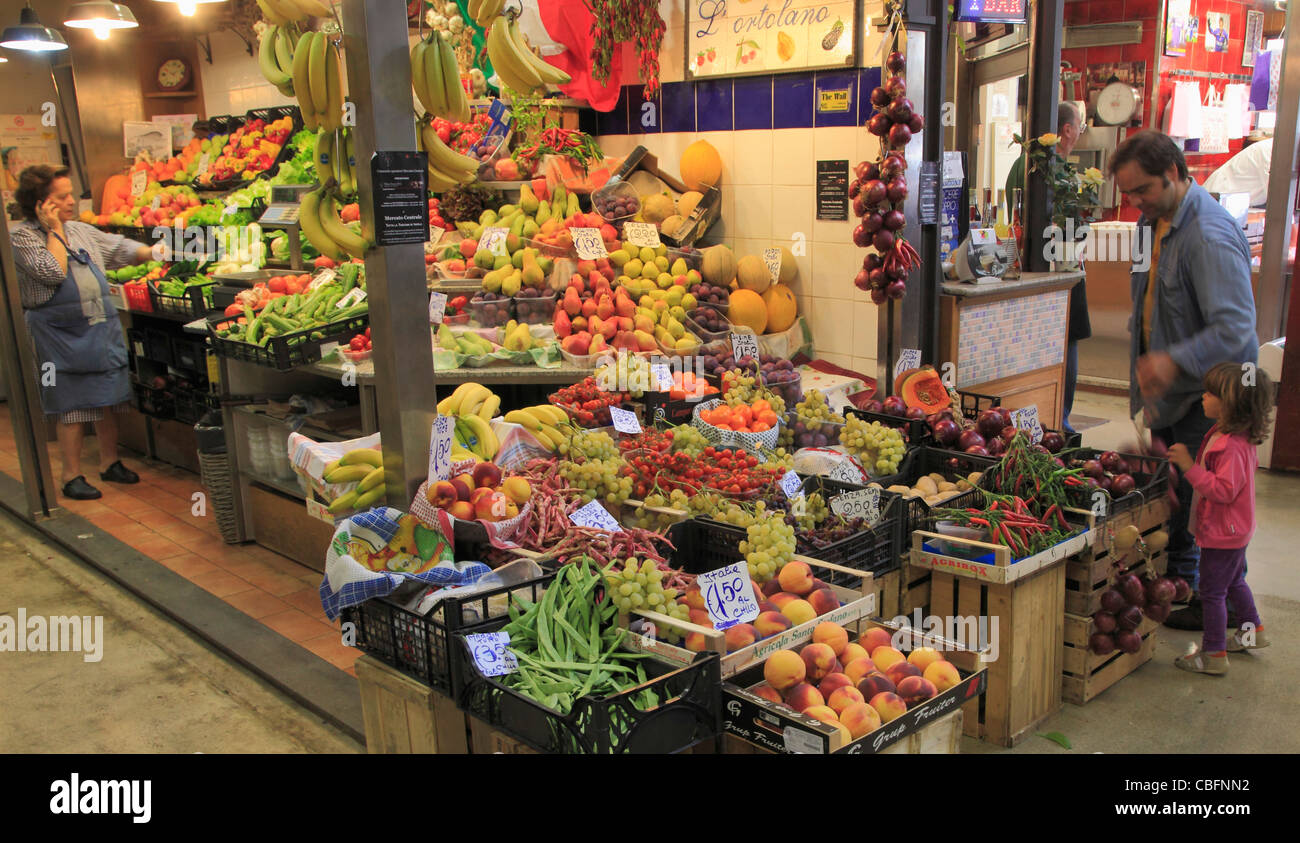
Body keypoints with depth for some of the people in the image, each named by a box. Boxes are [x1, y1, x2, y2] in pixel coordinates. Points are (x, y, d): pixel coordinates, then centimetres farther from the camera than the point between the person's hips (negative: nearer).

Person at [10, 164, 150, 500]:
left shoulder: (81, 231, 13)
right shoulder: (22, 236, -6)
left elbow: (118, 248, 17)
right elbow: (52, 272, -19)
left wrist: (154, 253, 2)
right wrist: (54, 230, -11)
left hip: (103, 327, 6)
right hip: (60, 333, -6)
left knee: (108, 398, 10)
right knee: (72, 405, -2)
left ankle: (110, 463, 24)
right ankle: (72, 475, 8)